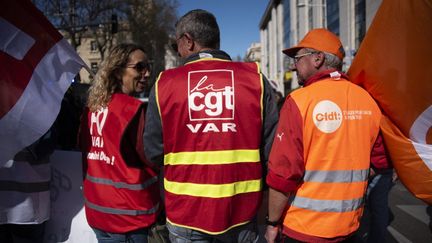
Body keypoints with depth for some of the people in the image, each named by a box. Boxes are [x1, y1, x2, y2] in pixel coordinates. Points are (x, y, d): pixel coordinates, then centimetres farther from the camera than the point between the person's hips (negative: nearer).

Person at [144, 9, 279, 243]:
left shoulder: (165, 83, -7)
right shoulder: (254, 77, -6)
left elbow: (153, 151, -3)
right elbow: (272, 146, -5)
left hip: (186, 211, 0)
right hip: (242, 209, 1)